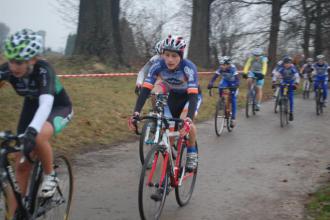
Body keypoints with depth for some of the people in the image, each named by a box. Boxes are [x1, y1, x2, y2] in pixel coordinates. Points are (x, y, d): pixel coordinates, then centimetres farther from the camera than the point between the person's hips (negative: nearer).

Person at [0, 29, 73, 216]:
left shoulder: (43, 70, -36)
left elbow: (46, 104, -49)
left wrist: (31, 132, -65)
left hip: (58, 108, -5)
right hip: (32, 107, 5)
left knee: (38, 138, -36)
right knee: (22, 164, 0)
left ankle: (50, 176, -10)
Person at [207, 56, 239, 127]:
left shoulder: (232, 68, -34)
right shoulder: (220, 68, -25)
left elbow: (237, 78, -42)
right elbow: (214, 76, -30)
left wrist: (236, 85, -61)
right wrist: (210, 84, -48)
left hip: (233, 82, -3)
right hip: (225, 81, 3)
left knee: (233, 99, -11)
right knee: (220, 87, -33)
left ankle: (233, 118, -4)